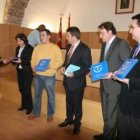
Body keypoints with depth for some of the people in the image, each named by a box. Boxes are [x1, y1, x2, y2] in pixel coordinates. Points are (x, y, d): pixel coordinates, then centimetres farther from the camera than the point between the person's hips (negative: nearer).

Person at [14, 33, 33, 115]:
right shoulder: (18, 48, 11)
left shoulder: (30, 48, -9)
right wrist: (14, 60, -6)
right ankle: (24, 105, 27)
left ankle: (29, 107, 14)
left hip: (27, 71, -6)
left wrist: (21, 61, -25)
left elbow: (31, 61, -15)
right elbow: (17, 59, 15)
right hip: (19, 71, 6)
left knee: (27, 89, -1)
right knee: (21, 89, 11)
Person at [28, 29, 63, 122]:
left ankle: (50, 114, 24)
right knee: (37, 94, 15)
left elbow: (60, 61, -7)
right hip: (38, 75, 5)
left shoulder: (55, 47, -4)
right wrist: (33, 67, -7)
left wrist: (51, 66, -21)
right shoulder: (37, 47, 10)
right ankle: (36, 113, 31)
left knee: (50, 95, 8)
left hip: (49, 76, -4)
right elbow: (33, 59, 13)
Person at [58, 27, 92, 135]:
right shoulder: (69, 46, 6)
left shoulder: (84, 49, -18)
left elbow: (88, 67, -18)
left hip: (77, 82, -7)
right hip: (68, 80, 7)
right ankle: (69, 119, 43)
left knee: (77, 104, 12)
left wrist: (74, 73, -25)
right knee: (69, 102, 22)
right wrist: (64, 67, -3)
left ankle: (77, 124, 33)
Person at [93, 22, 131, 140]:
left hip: (114, 85, -8)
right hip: (104, 85, 9)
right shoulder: (105, 45, 12)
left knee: (111, 115, 5)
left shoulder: (122, 44, -14)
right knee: (106, 114, 21)